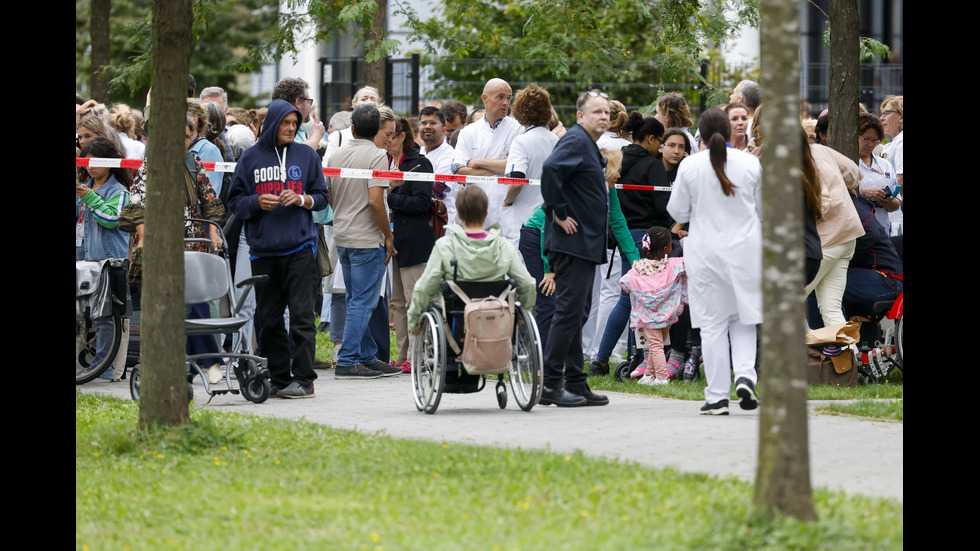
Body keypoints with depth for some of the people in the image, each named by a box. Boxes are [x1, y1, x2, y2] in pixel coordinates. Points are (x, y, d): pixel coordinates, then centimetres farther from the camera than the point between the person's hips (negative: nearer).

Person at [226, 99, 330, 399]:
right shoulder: (251, 158, 8)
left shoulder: (307, 155, 8)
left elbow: (322, 197, 11)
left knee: (301, 315, -8)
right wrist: (257, 202, -10)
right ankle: (278, 379, 13)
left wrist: (302, 199, -8)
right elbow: (235, 200, 9)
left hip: (299, 247, -2)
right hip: (263, 250, 2)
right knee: (269, 319, 5)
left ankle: (304, 379, -7)